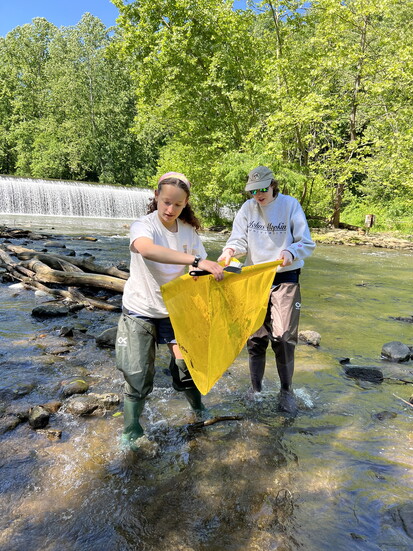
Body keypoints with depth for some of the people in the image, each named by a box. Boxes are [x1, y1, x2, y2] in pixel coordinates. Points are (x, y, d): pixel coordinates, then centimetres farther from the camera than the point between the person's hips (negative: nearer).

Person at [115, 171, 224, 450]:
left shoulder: (189, 231, -5)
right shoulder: (144, 226, -21)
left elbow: (201, 268, -5)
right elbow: (147, 250, -46)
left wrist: (217, 268, -27)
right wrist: (196, 261, -53)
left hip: (173, 310, 4)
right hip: (140, 312, -4)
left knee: (187, 362, 9)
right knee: (138, 376, 1)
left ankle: (198, 407, 39)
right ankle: (131, 431, 25)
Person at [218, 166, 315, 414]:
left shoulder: (290, 205, -6)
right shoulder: (247, 208, 2)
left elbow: (307, 243, -8)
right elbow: (239, 239, -3)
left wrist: (290, 252, -29)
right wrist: (231, 250, -26)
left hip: (285, 280, -3)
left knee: (283, 337, -4)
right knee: (255, 337, 9)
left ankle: (287, 391, 19)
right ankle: (256, 389, 28)